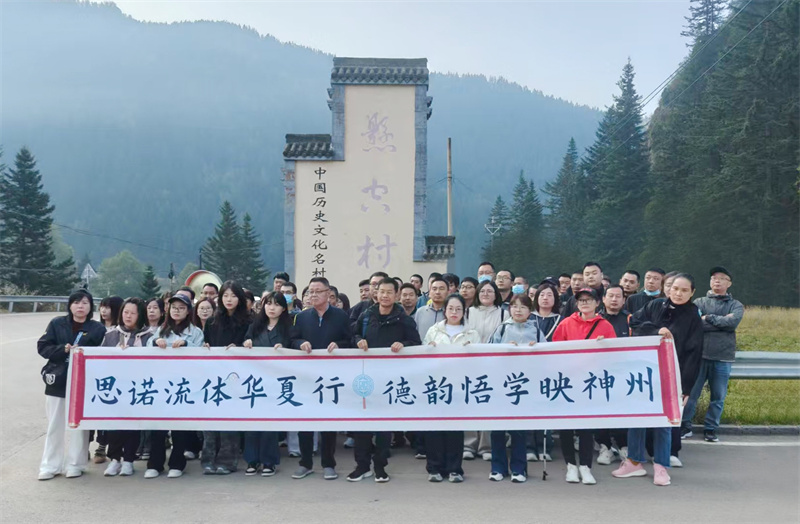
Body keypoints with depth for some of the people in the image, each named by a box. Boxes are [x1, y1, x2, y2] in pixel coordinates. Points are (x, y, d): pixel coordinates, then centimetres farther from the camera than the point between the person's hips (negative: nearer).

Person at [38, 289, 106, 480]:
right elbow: (43, 347, 0)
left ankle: (75, 465, 15)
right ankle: (50, 466, 18)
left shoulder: (98, 328, 0)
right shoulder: (57, 323, 4)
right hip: (57, 382, 2)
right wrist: (63, 349, -15)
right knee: (54, 426, 9)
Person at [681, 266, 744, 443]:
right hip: (699, 355, -1)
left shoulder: (736, 305, 11)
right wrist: (722, 322, -9)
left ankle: (711, 428, 20)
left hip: (723, 358, 1)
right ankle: (685, 426, 14)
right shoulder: (699, 302, 7)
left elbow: (733, 322, -10)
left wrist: (708, 318, -7)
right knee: (690, 393, 2)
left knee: (718, 396, 7)